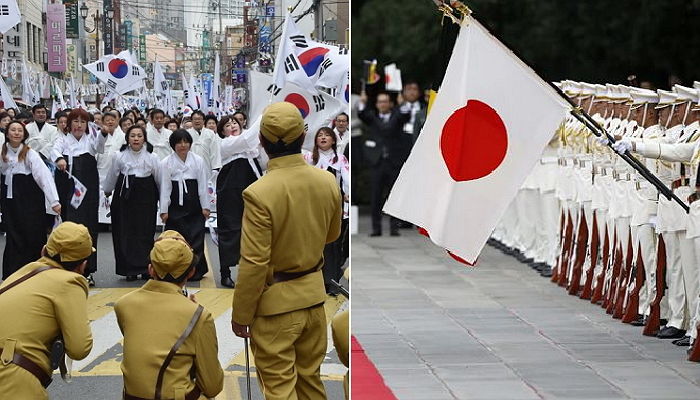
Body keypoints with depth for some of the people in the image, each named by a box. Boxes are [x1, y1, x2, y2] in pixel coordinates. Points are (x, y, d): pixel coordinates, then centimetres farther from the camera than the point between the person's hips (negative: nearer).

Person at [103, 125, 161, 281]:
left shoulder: (152, 157, -1)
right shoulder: (120, 156, 1)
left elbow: (159, 179, 7)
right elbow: (112, 176, 15)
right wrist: (107, 191, 28)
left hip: (146, 197, -1)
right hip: (125, 196, 1)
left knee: (146, 232, -2)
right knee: (126, 232, 0)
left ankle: (145, 268, 5)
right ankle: (130, 270, 7)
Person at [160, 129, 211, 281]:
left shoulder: (198, 161, 2)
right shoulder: (166, 163, 0)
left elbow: (203, 185, 4)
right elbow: (165, 187, -1)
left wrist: (205, 206, 2)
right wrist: (164, 210, -3)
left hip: (194, 205, 1)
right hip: (175, 206, -1)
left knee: (196, 236, -1)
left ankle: (196, 270, 6)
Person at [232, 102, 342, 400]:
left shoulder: (259, 193, -23)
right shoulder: (327, 182, -6)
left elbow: (253, 264, -20)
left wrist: (240, 315, -8)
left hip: (276, 303, -6)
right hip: (314, 294, 6)